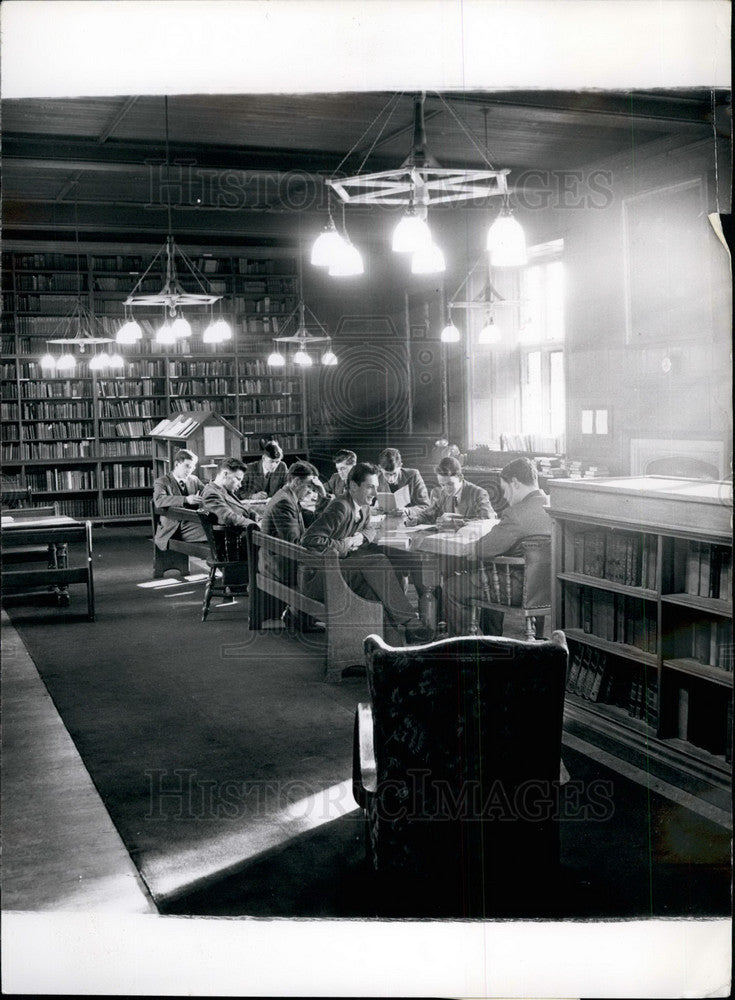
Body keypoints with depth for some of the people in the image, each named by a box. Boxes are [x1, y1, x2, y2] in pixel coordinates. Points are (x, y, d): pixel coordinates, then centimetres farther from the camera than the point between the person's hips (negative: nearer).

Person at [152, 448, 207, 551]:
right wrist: (185, 499, -31)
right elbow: (158, 500, -18)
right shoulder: (162, 482, 2)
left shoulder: (194, 480, 20)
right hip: (171, 529, -4)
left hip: (192, 526, 5)